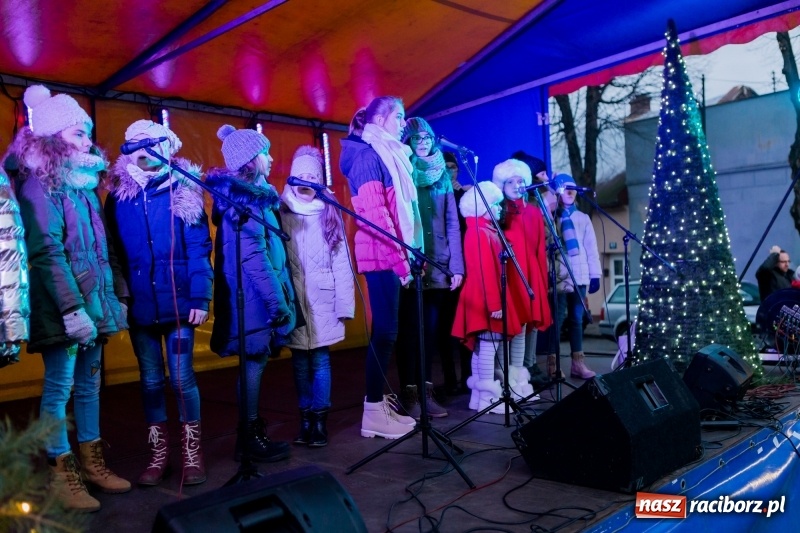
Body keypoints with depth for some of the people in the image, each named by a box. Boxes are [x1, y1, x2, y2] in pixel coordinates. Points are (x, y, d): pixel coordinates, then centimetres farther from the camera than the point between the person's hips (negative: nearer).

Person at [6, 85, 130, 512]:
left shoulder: (84, 183, 15)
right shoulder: (39, 185, -8)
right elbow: (47, 252, -16)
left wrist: (119, 294, 14)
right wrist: (72, 307, -21)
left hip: (95, 300, 8)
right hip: (63, 305, -8)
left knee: (89, 383, 13)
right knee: (60, 385, -1)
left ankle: (91, 463, 23)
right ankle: (61, 475, 9)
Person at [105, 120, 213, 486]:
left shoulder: (183, 190, -1)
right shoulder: (119, 195, 5)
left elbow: (199, 247, -5)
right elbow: (113, 250, 4)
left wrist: (200, 297, -12)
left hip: (178, 302, -2)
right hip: (140, 305, 2)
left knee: (182, 377, 3)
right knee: (151, 380, 12)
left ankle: (191, 452, 18)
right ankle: (158, 454, 25)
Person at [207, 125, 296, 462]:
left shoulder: (250, 195, 16)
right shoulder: (246, 198, -15)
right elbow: (253, 256, -21)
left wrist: (277, 296, 18)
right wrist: (277, 300, -20)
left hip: (255, 294, 10)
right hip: (254, 295, -10)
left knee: (254, 361, 13)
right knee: (254, 361, -2)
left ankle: (252, 433, 23)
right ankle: (251, 439, 8)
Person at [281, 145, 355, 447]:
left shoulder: (329, 216, 7)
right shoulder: (282, 215, 5)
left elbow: (341, 261, 2)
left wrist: (344, 303, -5)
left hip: (323, 301, 0)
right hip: (294, 301, 1)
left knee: (319, 359, -1)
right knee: (301, 361, 6)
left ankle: (319, 421, 7)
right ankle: (305, 420, 16)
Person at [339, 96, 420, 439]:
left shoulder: (387, 156, 21)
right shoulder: (369, 155, -9)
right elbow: (375, 212, -18)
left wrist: (405, 253, 13)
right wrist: (400, 258, -19)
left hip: (389, 254, 9)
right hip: (382, 254, -9)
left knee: (385, 329, 11)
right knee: (385, 330, -8)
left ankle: (380, 403, 19)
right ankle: (373, 413, -1)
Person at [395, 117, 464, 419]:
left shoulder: (442, 175, 15)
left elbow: (452, 222, 11)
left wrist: (456, 265, 3)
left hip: (437, 266, 4)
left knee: (432, 329, 7)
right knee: (410, 331, -1)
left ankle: (427, 392, 16)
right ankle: (410, 395, 6)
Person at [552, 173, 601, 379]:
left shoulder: (583, 218, 13)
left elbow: (591, 247, 11)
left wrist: (595, 274, 6)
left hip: (579, 276, 4)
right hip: (559, 276, -4)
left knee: (577, 318, 8)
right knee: (558, 318, -4)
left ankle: (577, 363, 14)